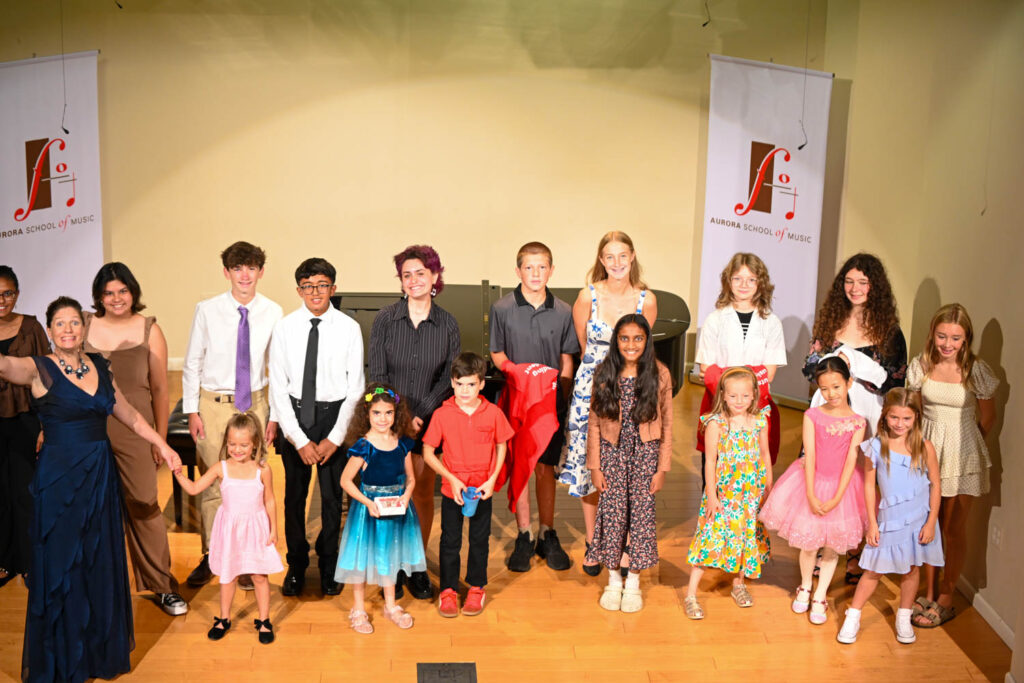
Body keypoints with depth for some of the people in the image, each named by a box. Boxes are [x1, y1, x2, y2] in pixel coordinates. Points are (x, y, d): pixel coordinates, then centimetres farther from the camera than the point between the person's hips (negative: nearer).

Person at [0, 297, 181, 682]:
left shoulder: (98, 366, 6)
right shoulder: (40, 369, -9)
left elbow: (129, 415, 16)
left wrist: (162, 445, 15)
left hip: (100, 475, 5)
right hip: (59, 476, -5)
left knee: (101, 563, 13)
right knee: (61, 566, 5)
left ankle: (100, 648, 31)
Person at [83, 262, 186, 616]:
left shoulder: (149, 330, 1)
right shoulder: (84, 326, 4)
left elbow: (159, 389, 4)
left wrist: (160, 437, 4)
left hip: (133, 430, -2)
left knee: (144, 506, -2)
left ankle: (162, 586, 11)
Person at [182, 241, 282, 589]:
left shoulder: (272, 313, -4)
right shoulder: (207, 311, -6)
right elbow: (191, 364, 1)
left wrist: (274, 414, 0)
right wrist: (192, 410, -2)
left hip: (254, 403, 1)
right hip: (213, 404, -1)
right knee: (212, 484, 6)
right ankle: (209, 557, 23)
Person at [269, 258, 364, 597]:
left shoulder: (349, 328, -6)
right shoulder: (284, 328, -4)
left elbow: (356, 387, -3)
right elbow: (278, 387, -3)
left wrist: (335, 436, -9)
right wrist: (299, 439, -9)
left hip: (335, 415, -1)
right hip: (294, 415, 1)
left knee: (332, 496, 8)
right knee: (294, 495, 11)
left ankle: (329, 568, 28)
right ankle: (296, 567, 29)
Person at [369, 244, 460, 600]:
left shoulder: (447, 324, 1)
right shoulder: (385, 319, -1)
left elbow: (449, 378, -1)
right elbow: (378, 374, -3)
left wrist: (421, 416, -11)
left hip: (429, 421, 1)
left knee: (423, 493, 4)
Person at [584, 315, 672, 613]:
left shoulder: (659, 375, -5)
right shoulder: (604, 374, -3)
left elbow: (666, 426, -1)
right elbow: (594, 424, 1)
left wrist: (662, 468, -3)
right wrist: (595, 466, -2)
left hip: (645, 454, -1)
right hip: (612, 452, 1)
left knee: (641, 514, 3)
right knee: (612, 513, 3)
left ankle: (633, 583, 18)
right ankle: (613, 581, 19)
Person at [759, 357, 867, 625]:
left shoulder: (857, 422, -5)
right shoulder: (812, 416, -6)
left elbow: (850, 462, -9)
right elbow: (810, 457, -10)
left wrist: (836, 498, -16)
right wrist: (811, 495, -16)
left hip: (840, 486, 0)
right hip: (812, 483, 0)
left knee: (832, 546, 8)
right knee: (809, 544, 8)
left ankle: (820, 598, 24)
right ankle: (805, 587, 34)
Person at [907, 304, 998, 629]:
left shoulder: (977, 371, -14)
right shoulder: (921, 365, -5)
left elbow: (987, 418, 0)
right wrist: (931, 439, 13)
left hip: (962, 454, -3)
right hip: (927, 447, 3)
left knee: (953, 529, 5)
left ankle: (945, 601, 17)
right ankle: (929, 594, 24)